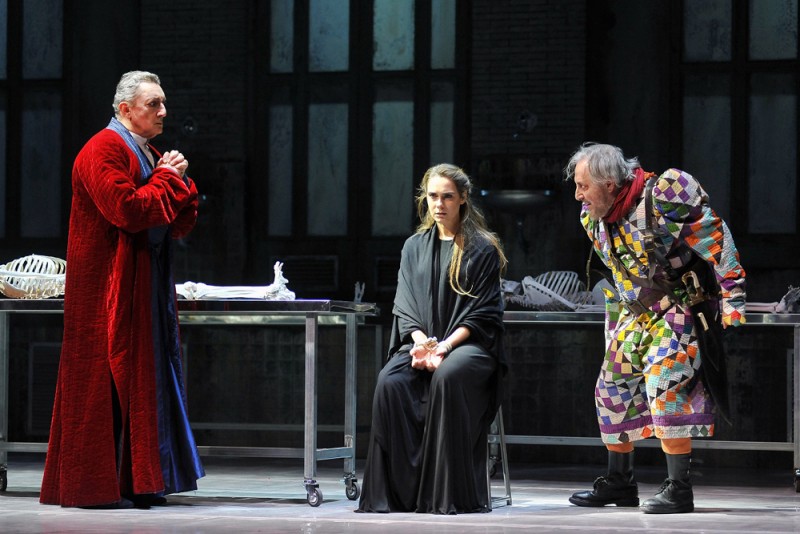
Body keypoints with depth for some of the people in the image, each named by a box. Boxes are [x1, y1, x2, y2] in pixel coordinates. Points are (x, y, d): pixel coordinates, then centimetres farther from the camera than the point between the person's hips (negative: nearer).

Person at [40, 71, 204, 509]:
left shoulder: (149, 155, 18)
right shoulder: (104, 151, -11)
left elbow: (181, 225, 16)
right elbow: (128, 210, -24)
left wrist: (179, 181, -1)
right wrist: (166, 177, -10)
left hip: (147, 285, 9)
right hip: (111, 287, -9)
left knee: (142, 379, 8)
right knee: (108, 377, -8)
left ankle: (138, 481, 11)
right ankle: (94, 485, -4)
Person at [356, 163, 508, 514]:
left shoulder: (482, 249, 3)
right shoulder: (414, 247, 16)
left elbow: (484, 314, -3)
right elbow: (405, 306, 10)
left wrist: (444, 346, -16)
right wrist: (421, 341, -12)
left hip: (469, 344, -4)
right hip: (422, 342, 4)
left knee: (447, 377, -38)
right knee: (390, 382, -29)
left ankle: (445, 494, -33)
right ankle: (398, 490, -28)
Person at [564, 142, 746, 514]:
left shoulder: (664, 198, -23)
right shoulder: (594, 219, 2)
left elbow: (716, 243, -19)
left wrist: (732, 299, -18)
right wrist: (618, 321, 24)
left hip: (680, 309, -8)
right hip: (636, 315, 8)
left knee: (664, 385, -22)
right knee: (613, 386, 11)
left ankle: (678, 490, -17)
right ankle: (619, 483, 26)